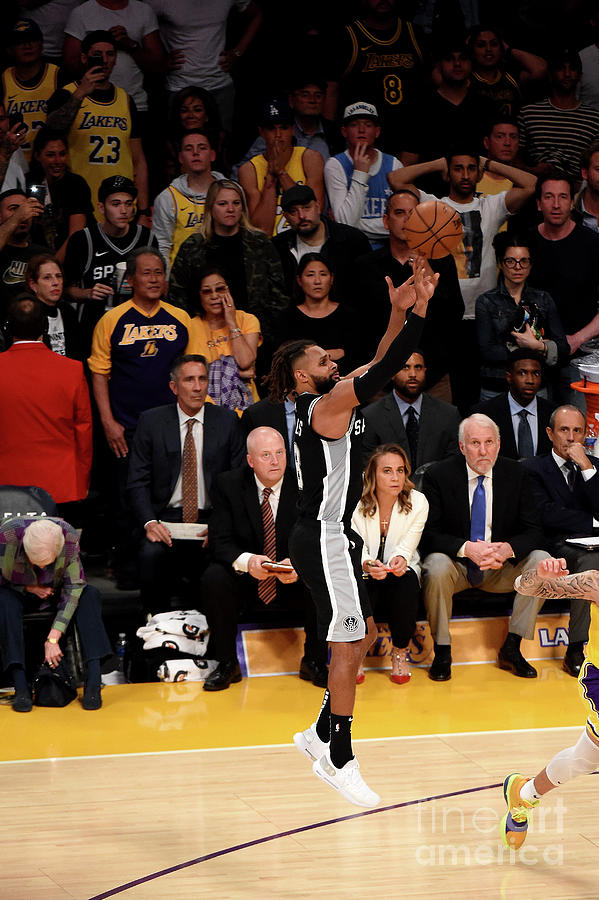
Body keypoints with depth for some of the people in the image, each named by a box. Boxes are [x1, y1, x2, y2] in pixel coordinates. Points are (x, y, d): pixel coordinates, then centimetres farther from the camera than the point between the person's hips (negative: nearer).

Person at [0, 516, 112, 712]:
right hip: (17, 591, -1)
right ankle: (20, 686, -39)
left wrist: (53, 638, -31)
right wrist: (29, 588, -24)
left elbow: (73, 588, -25)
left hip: (52, 589, 1)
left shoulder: (69, 537, -29)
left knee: (90, 595, -27)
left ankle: (93, 682, -34)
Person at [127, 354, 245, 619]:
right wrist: (149, 522, -17)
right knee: (152, 554, -32)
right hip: (166, 518, 0)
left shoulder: (227, 421, 6)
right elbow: (138, 481, 2)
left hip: (212, 517, 0)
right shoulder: (151, 422, 4)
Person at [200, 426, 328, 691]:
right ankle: (227, 663, -12)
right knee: (213, 579, -29)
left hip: (294, 580, 0)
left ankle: (313, 662, -5)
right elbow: (219, 541, -11)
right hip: (245, 578, 0)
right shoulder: (229, 484, -6)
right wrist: (246, 561, -34)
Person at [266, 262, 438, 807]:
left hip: (329, 539, 10)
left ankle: (321, 735, 26)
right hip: (325, 541, -10)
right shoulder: (326, 407, -15)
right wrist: (418, 311, -21)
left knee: (363, 635, 18)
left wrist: (398, 315, 4)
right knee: (347, 648, -6)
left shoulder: (327, 404, 12)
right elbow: (382, 373, -23)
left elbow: (376, 368, 15)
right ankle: (339, 761, 2)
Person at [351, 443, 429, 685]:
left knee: (406, 579, -34)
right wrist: (367, 565, -38)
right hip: (365, 574, -1)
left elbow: (406, 547, -10)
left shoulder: (418, 503, -7)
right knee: (361, 582, -35)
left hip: (401, 573, 1)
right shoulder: (355, 503, -11)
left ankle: (400, 652, -13)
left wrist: (400, 559, -35)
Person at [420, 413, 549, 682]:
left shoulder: (515, 474, -1)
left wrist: (508, 549, -26)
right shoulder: (438, 475, -8)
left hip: (500, 567, 3)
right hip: (456, 563, -3)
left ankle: (511, 647, -13)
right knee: (437, 567, -35)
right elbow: (428, 534, -12)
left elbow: (533, 531, -3)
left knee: (541, 561, -23)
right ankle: (442, 652, -17)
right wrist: (466, 548, -31)